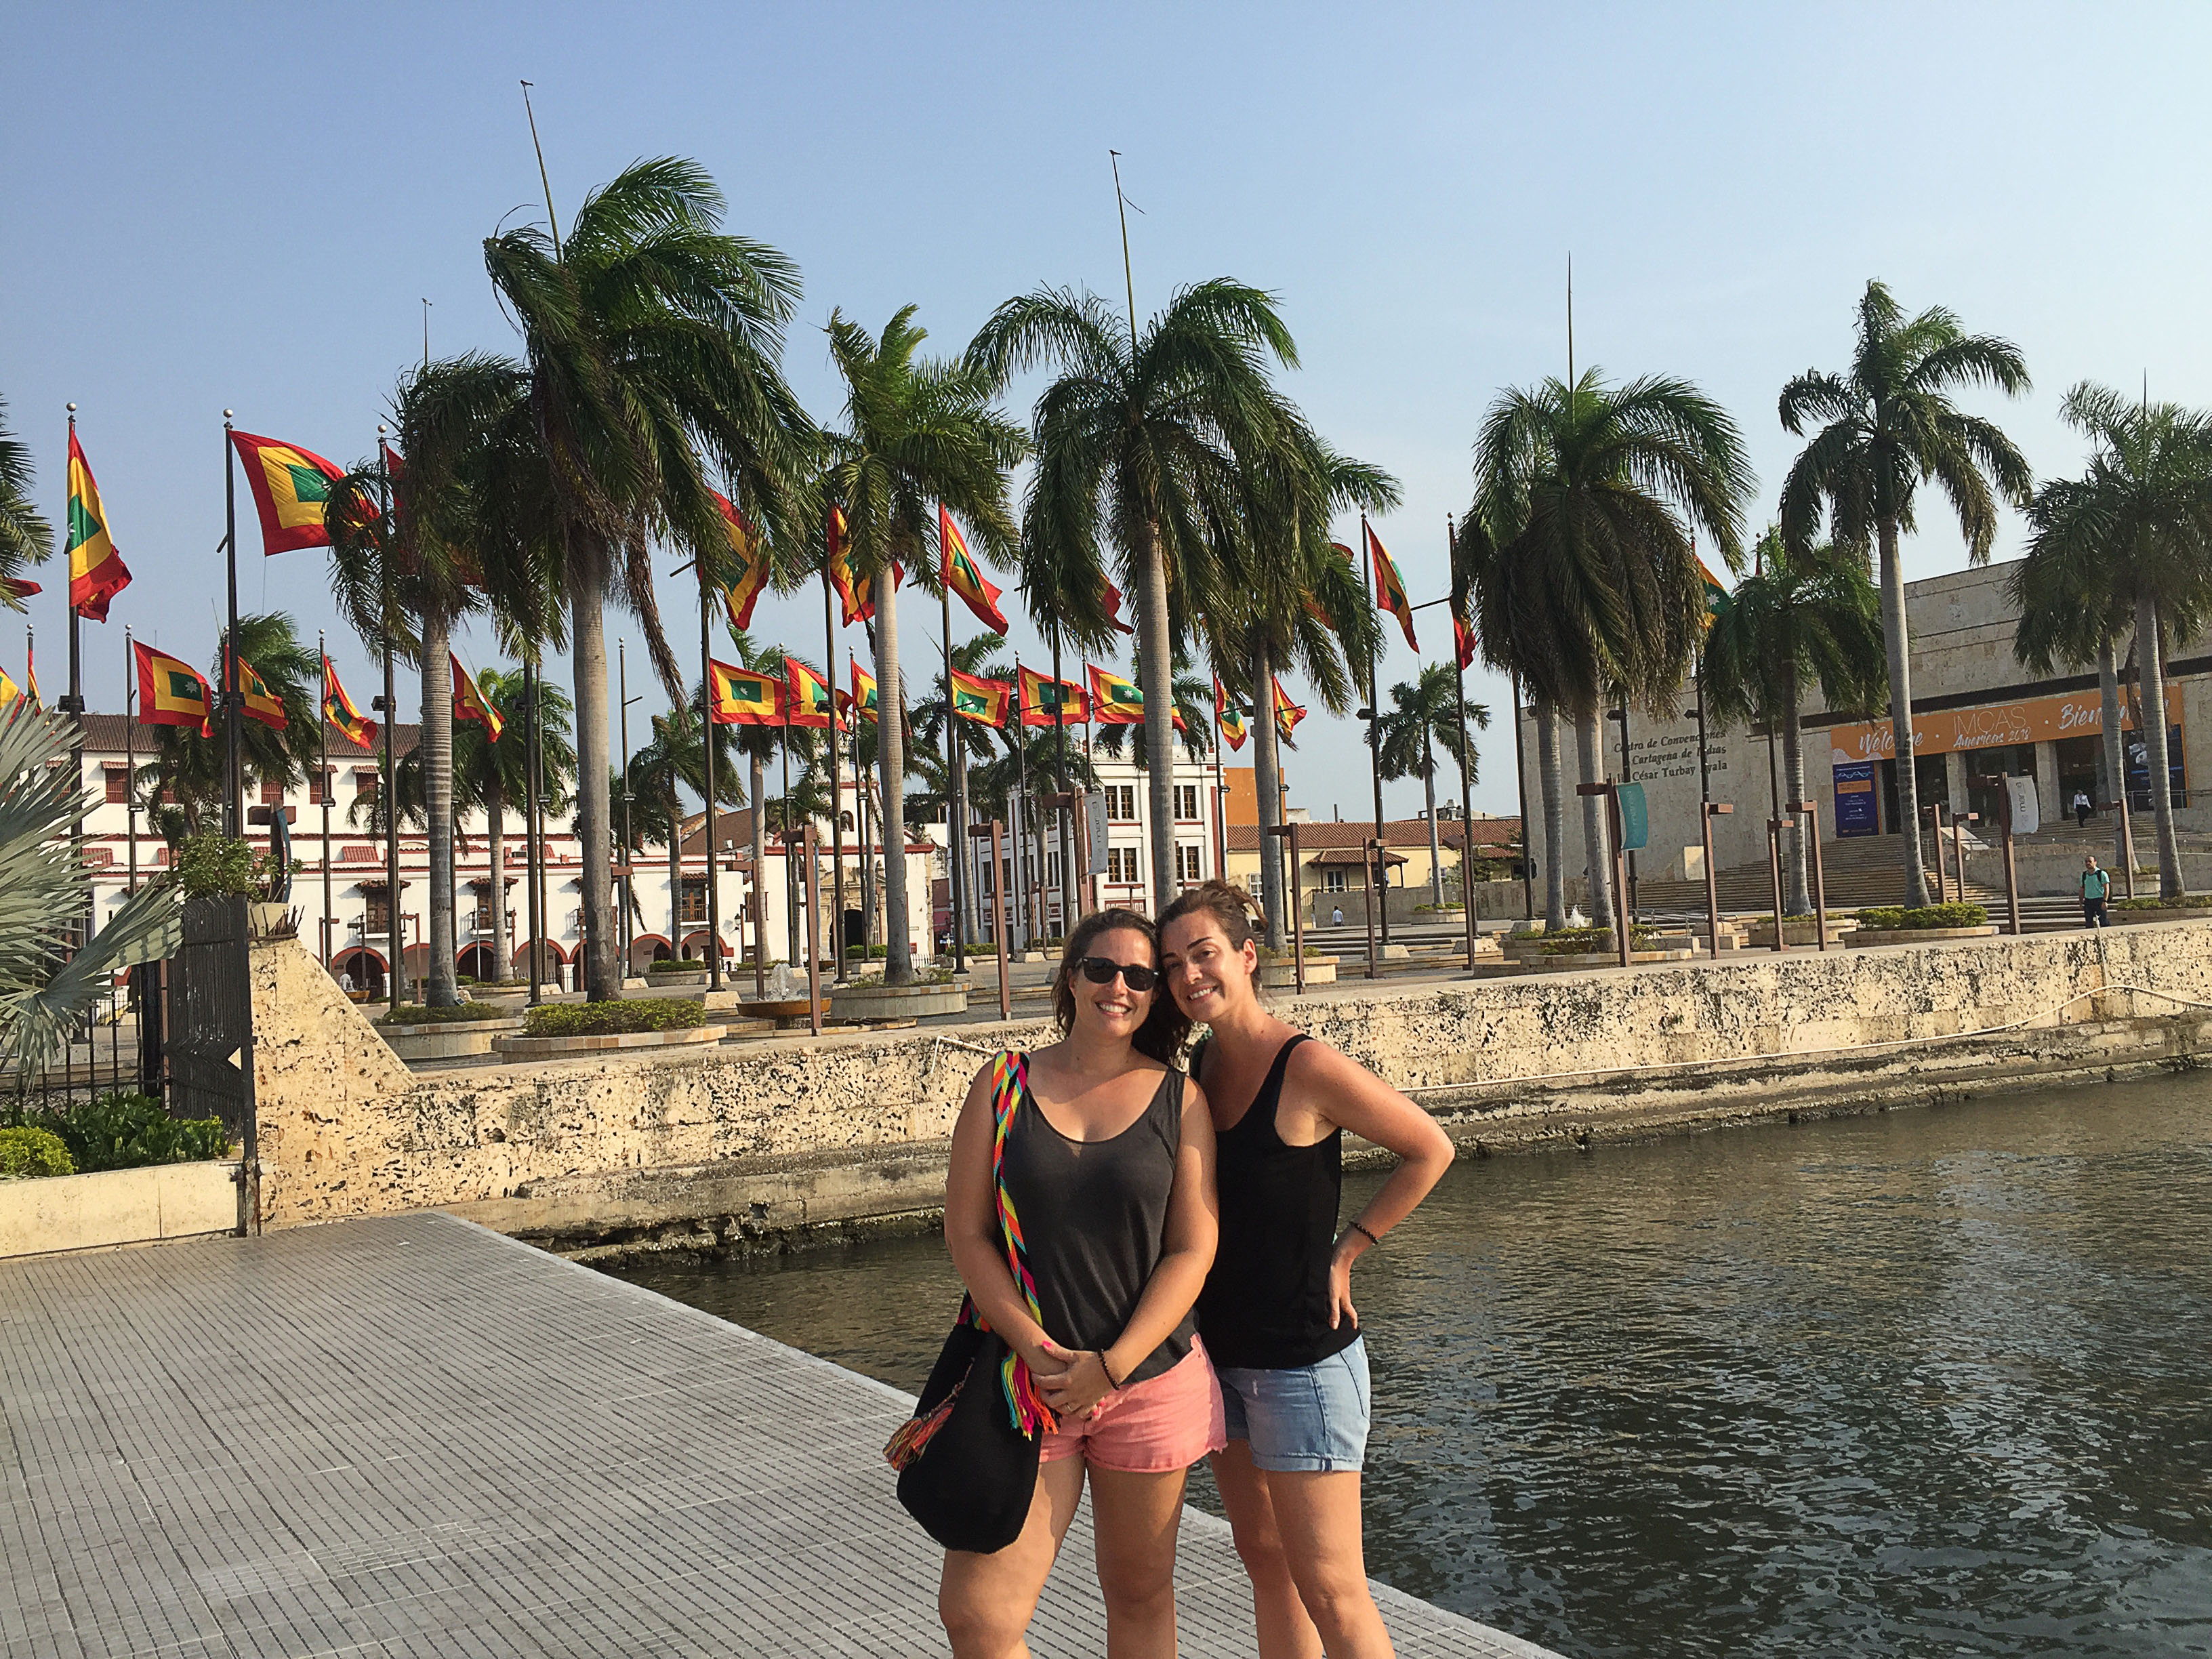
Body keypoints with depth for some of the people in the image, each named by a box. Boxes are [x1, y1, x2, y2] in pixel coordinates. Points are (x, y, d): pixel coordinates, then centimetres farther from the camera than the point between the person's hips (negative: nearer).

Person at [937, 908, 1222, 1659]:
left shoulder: (1179, 1098, 0)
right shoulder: (1004, 1084, 1)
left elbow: (1192, 1251, -3)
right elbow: (966, 1233, -2)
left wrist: (1112, 1366, -13)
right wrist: (1038, 1351, -12)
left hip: (1152, 1378, 0)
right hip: (1028, 1376, 0)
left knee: (1139, 1594, 13)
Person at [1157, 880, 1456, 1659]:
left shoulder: (1306, 1066, -18)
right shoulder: (1202, 1064, 4)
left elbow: (1429, 1149, -11)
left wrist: (1346, 1250, -10)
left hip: (1303, 1361, -8)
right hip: (1224, 1353, 8)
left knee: (1329, 1591, -3)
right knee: (1266, 1562, 17)